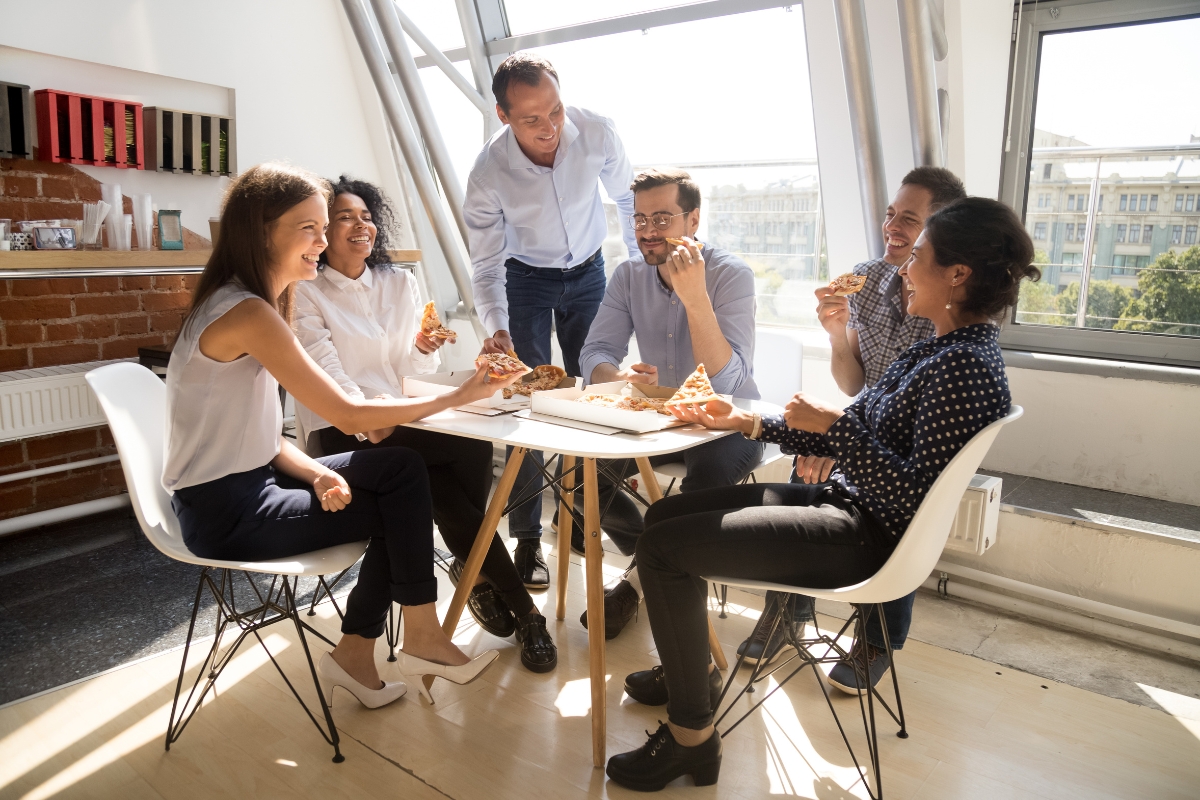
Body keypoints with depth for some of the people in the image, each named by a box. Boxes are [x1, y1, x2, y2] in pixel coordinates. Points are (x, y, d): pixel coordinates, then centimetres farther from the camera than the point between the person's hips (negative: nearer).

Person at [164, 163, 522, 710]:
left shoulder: (251, 304, 8)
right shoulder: (247, 314, -22)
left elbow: (264, 436, 6)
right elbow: (347, 414, -23)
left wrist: (318, 475, -11)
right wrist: (455, 398, -17)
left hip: (245, 483, 8)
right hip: (226, 514, -8)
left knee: (401, 470, 1)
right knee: (403, 505, -2)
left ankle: (355, 654, 8)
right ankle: (421, 638, 17)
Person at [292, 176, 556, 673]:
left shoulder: (399, 283, 13)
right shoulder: (305, 295, -1)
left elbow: (411, 369, 10)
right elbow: (327, 374, -13)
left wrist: (422, 348, -13)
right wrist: (370, 422, -29)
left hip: (398, 420, 5)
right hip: (342, 433, -5)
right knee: (473, 447, -26)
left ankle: (475, 570, 2)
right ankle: (520, 608, -16)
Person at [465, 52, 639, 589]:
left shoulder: (596, 134, -24)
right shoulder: (488, 175, -27)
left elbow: (627, 199, -4)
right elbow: (486, 265, -19)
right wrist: (496, 330, -35)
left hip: (589, 272, 2)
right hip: (527, 278, -2)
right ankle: (527, 537, 0)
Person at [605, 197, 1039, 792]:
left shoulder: (964, 366, -19)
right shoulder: (941, 346, 12)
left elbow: (914, 496, -25)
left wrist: (831, 425, -18)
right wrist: (746, 423, 10)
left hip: (863, 538, -10)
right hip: (842, 501, 10)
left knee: (662, 548, -16)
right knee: (666, 514, 11)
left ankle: (691, 739, -2)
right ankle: (687, 667, 27)